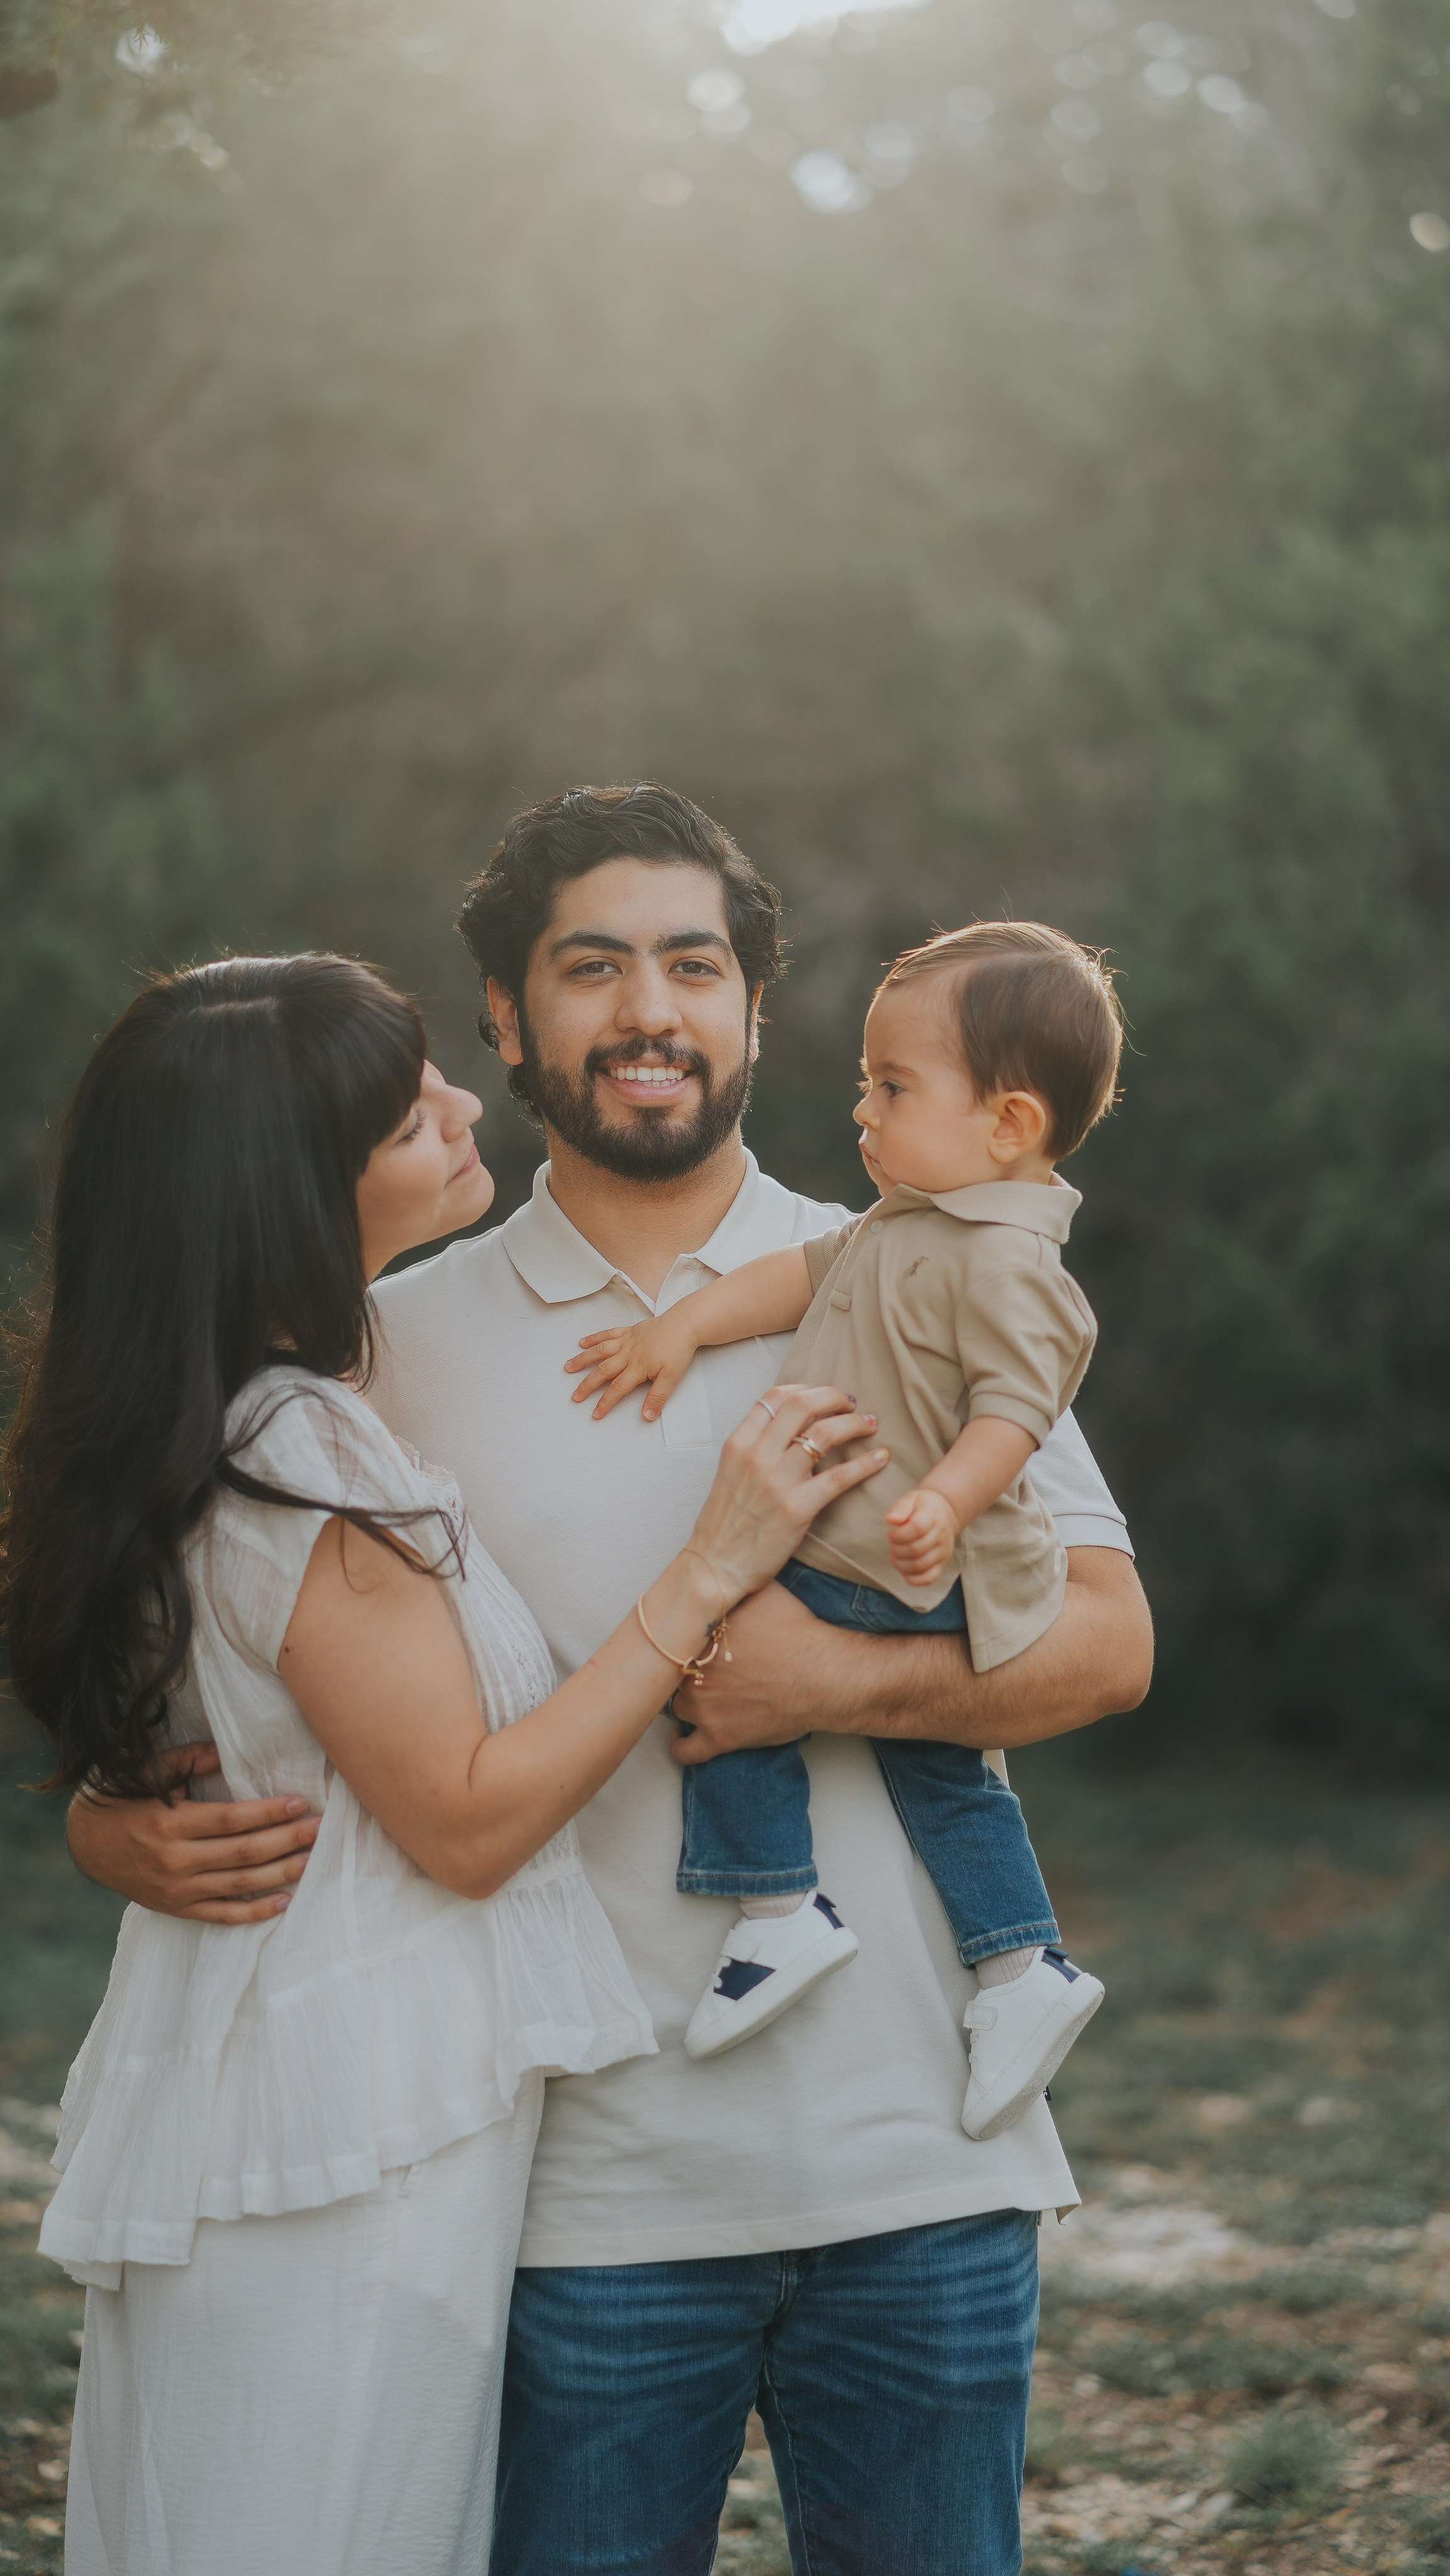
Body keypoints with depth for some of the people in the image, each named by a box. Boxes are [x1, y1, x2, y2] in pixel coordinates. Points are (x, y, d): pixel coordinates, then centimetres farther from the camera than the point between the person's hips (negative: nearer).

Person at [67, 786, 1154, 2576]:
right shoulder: (404, 1341, 6)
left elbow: (1106, 1639, 2)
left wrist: (848, 1679, -15)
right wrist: (124, 1830, -12)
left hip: (918, 2166, 1)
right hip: (591, 2194, 0)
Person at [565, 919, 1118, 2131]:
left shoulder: (1008, 1260, -19)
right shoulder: (907, 1227, 13)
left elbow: (1014, 1407, -26)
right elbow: (801, 1273, 20)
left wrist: (945, 1503, -39)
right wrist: (683, 1328, 15)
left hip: (901, 1584, -10)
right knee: (935, 1767, 17)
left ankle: (782, 1912, -5)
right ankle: (1026, 1965, 24)